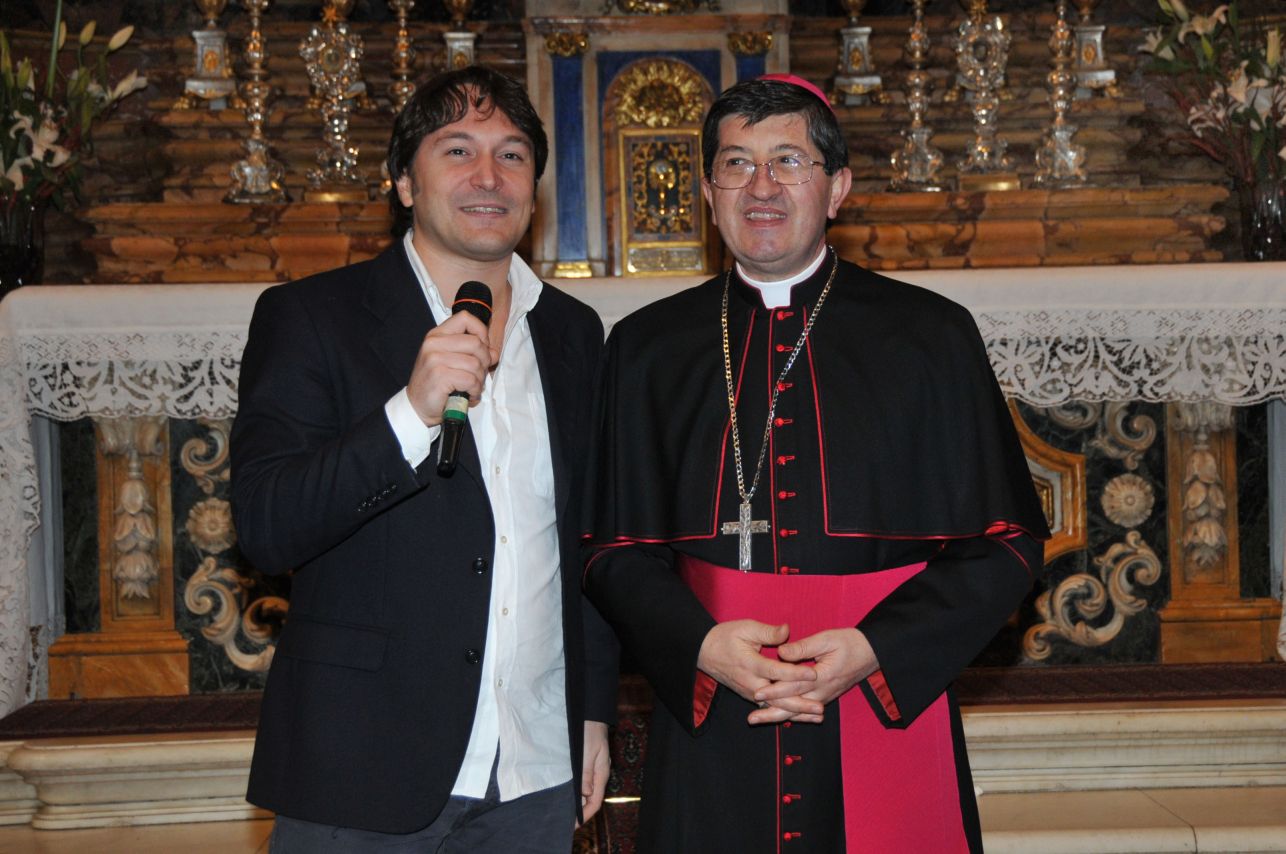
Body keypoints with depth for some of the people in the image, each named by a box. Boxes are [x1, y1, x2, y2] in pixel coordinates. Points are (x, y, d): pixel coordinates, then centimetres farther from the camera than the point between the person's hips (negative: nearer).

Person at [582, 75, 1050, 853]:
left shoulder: (931, 337, 0)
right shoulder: (647, 349, 4)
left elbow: (1007, 544, -1)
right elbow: (616, 549, 5)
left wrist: (874, 651, -14)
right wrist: (702, 644, -13)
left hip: (891, 723, -1)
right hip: (711, 738, 1)